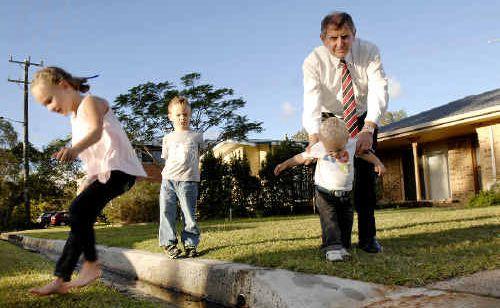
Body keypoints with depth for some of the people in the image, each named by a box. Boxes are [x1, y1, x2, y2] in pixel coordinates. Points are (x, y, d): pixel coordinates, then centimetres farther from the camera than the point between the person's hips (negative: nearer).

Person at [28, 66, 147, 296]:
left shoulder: (90, 103, -6)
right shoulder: (75, 118, 22)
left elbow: (97, 131, -29)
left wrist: (74, 149, -47)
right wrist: (89, 178, 19)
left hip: (119, 168, -10)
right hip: (103, 173, 10)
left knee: (78, 208, -25)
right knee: (81, 218, 7)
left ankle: (91, 263, -10)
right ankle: (60, 280, 13)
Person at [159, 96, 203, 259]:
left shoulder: (196, 136, 10)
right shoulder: (168, 138, 13)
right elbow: (167, 159, 16)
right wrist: (167, 175, 6)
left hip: (188, 180, -2)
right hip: (168, 180, 2)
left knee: (189, 215, -1)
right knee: (166, 212, -3)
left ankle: (190, 244, 9)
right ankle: (169, 243, 7)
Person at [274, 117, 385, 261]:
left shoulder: (352, 143, -5)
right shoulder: (318, 148, -11)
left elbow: (365, 153, 12)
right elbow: (302, 157, 2)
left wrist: (378, 163, 1)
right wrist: (285, 164, 0)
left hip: (345, 194, 3)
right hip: (325, 193, -3)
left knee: (346, 221, 7)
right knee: (329, 220, -16)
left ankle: (343, 246, 18)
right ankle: (332, 247, -17)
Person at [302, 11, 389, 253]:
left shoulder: (369, 52, -22)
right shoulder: (313, 62, -23)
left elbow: (379, 91, -34)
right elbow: (311, 102, -37)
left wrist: (368, 130, -50)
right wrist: (314, 136, -56)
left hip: (364, 120, 1)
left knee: (365, 174, -3)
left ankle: (368, 237, 7)